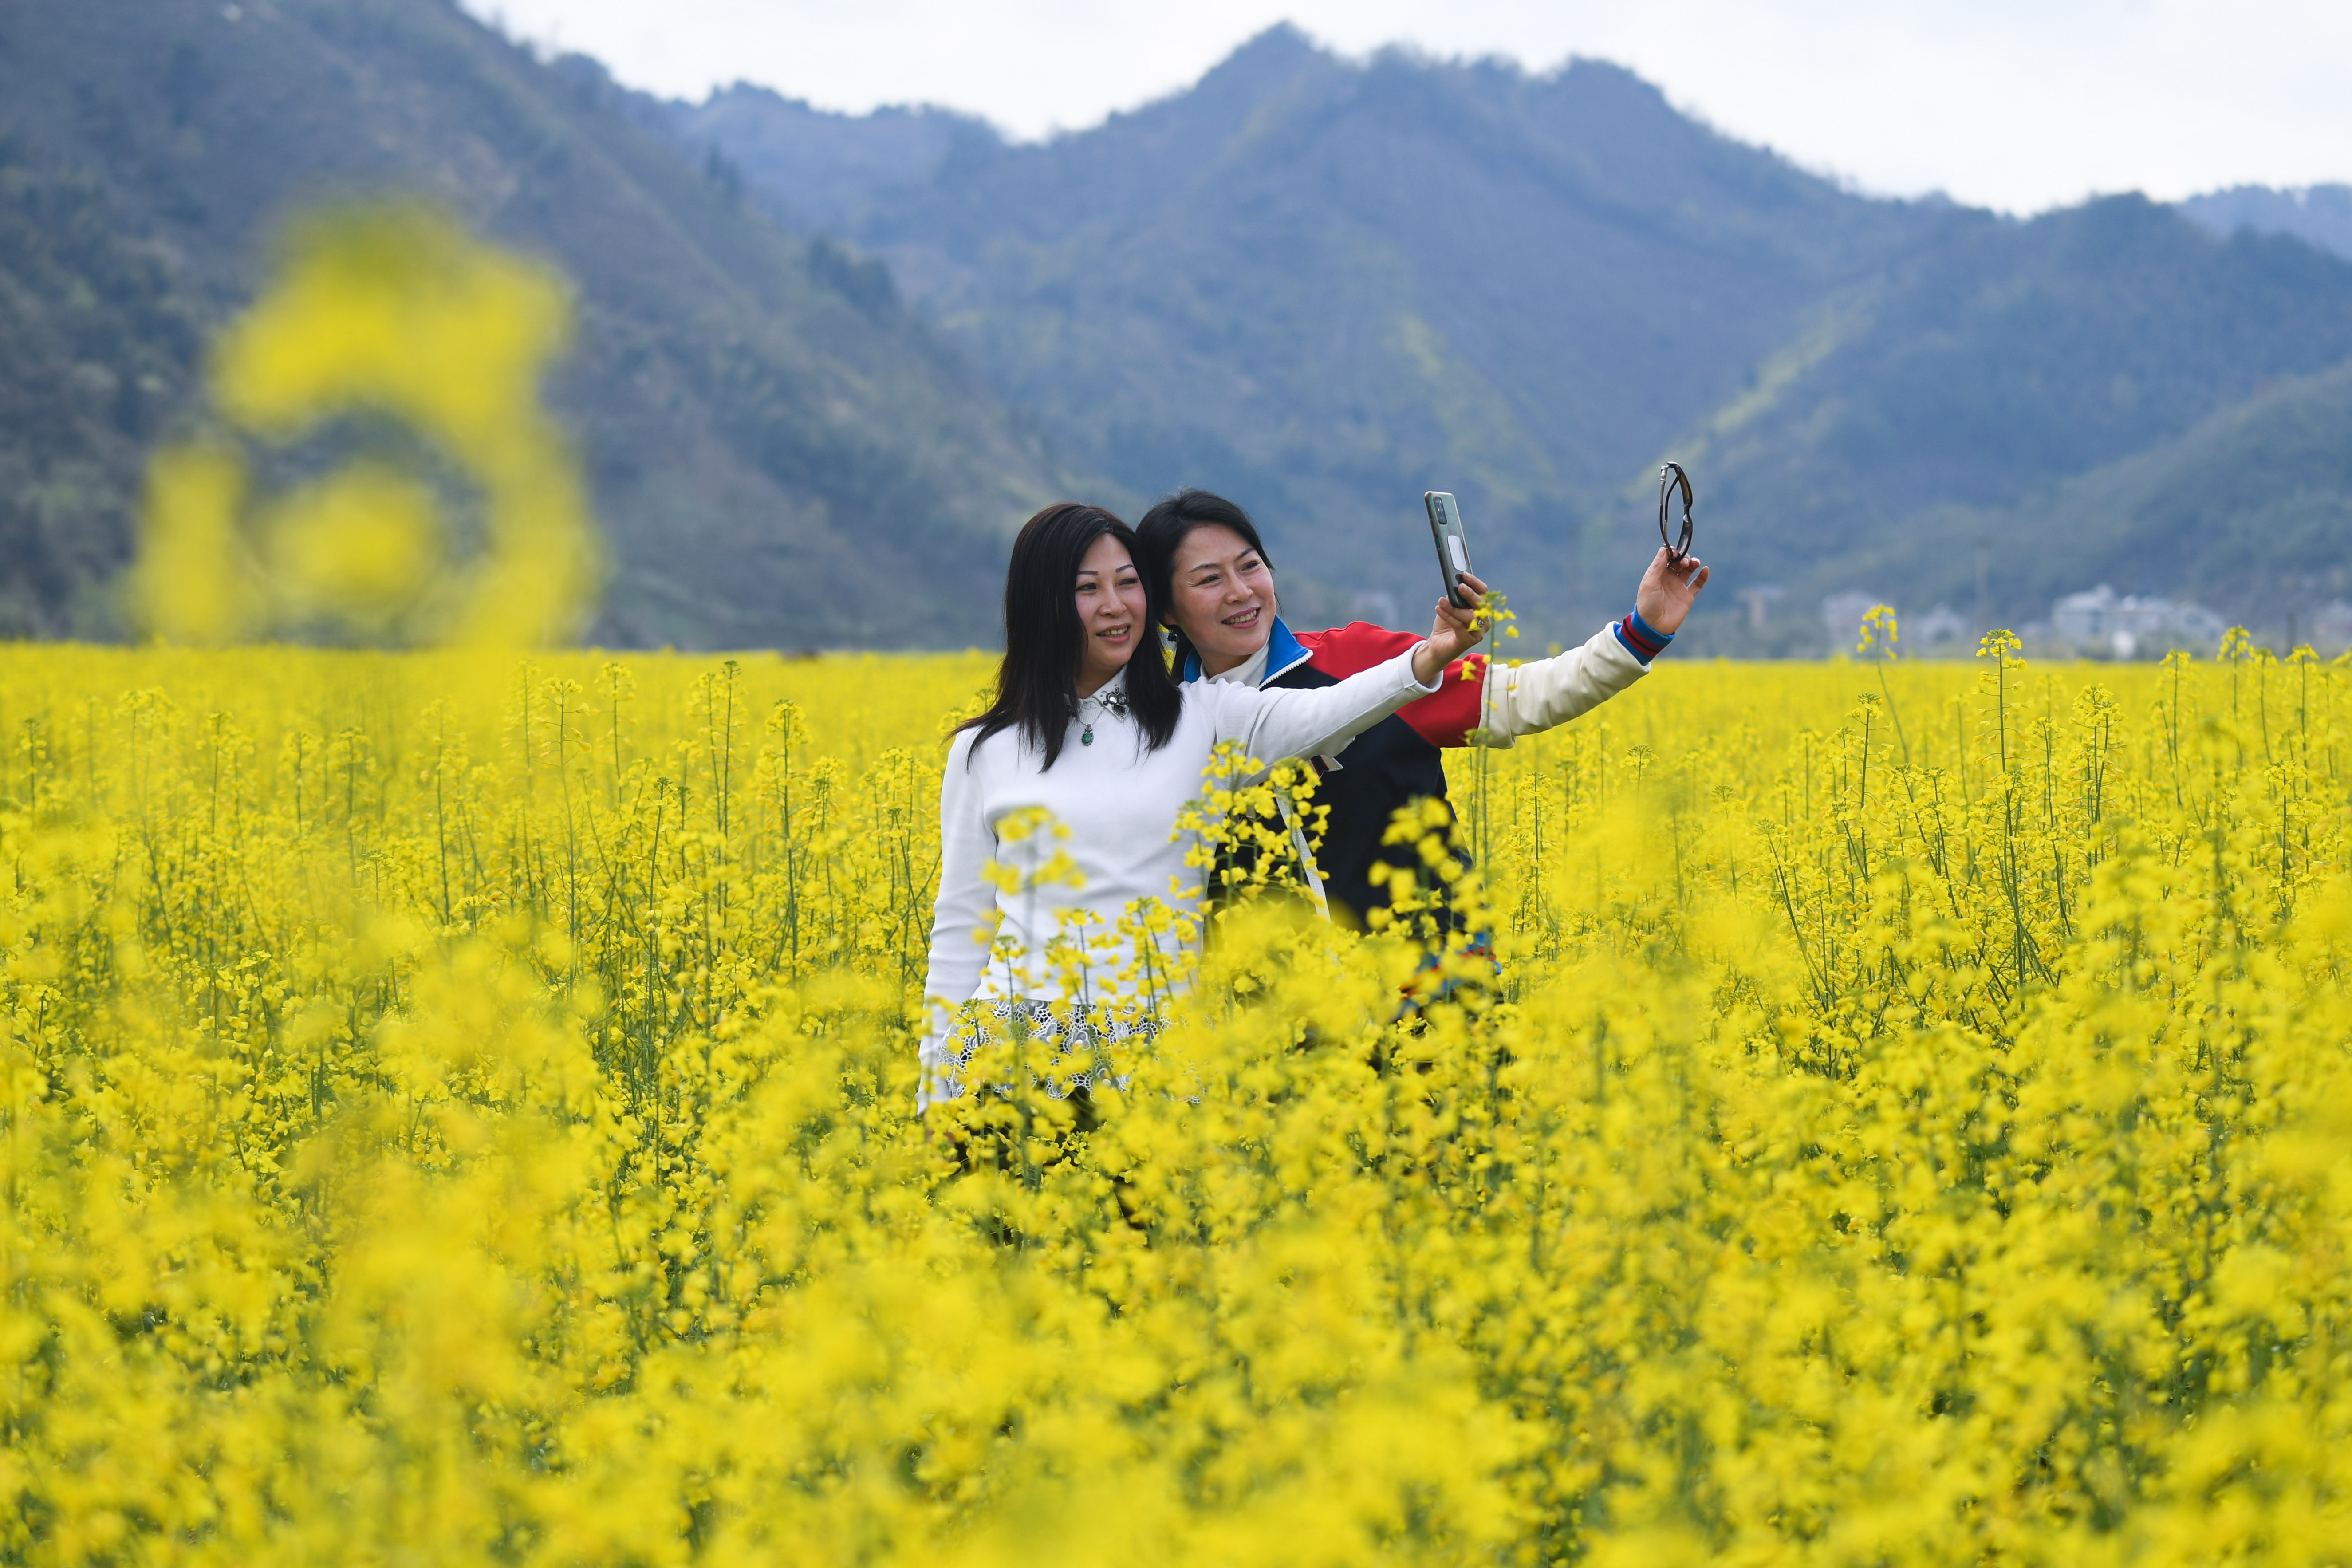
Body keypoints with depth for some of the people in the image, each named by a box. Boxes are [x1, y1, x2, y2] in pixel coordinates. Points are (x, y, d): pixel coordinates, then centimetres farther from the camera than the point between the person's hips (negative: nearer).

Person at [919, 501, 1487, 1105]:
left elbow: (1319, 715, -11)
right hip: (1025, 1038, 0)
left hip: (1158, 1035, 1)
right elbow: (960, 925, 10)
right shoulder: (984, 753, 8)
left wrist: (1427, 659, -29)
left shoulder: (1202, 718, 7)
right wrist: (938, 1095, 7)